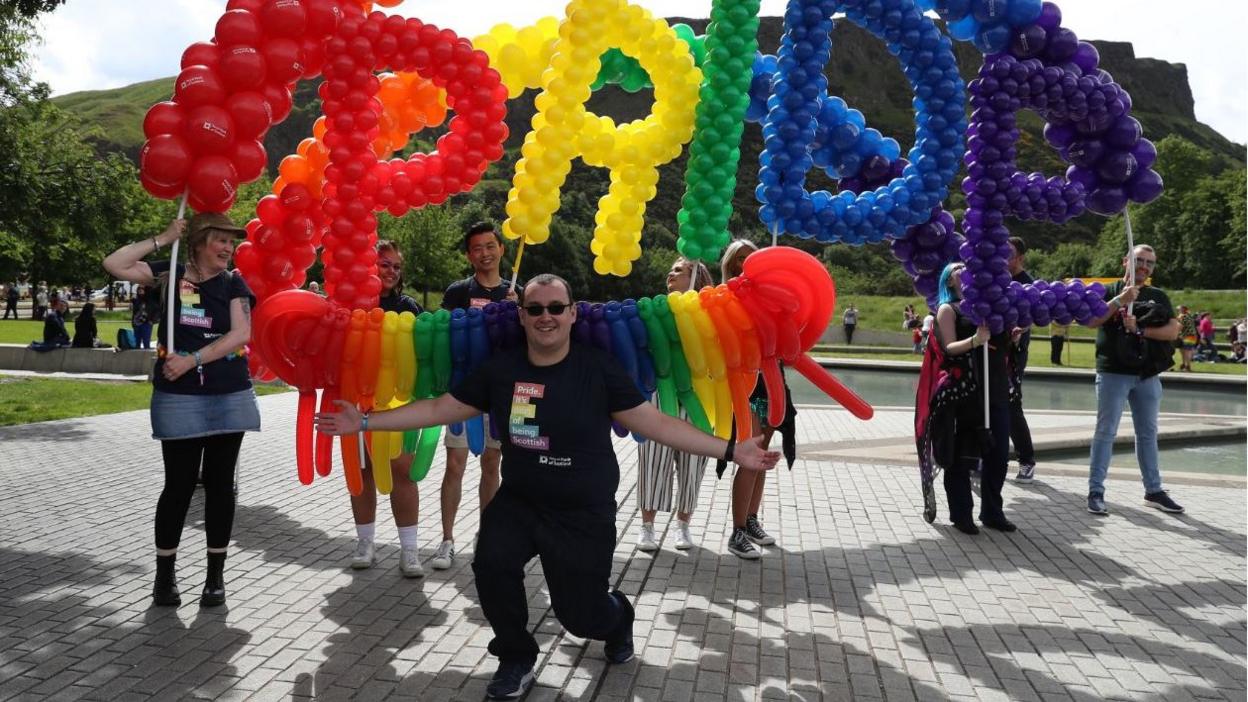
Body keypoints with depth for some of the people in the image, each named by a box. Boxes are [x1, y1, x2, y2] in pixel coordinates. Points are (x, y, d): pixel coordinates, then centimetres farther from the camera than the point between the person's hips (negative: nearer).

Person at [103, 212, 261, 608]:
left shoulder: (233, 283, 3)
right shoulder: (170, 274, 3)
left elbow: (241, 334, -9)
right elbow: (114, 265, -7)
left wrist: (192, 360, -15)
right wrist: (162, 239, -5)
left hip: (229, 398, 1)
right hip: (179, 398, -1)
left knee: (219, 484, 6)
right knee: (179, 484, 1)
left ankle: (215, 576, 16)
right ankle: (164, 576, 15)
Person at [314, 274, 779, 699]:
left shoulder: (599, 368, -11)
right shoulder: (500, 369, -3)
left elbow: (655, 423, -10)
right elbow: (438, 409, 4)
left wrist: (730, 450, -16)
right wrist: (366, 422, 3)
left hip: (584, 513, -3)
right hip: (518, 502, 3)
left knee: (581, 617, 1)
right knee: (491, 564, -23)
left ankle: (617, 616, 42)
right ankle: (517, 660, 5)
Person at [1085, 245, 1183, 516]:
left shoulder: (1158, 296, 11)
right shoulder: (1109, 291, 2)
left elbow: (1173, 330, -1)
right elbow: (1091, 321, -13)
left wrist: (1140, 329, -14)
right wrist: (1121, 300, -20)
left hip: (1148, 375, 4)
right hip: (1113, 373, -4)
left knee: (1148, 433, 11)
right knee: (1106, 432, -4)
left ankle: (1153, 490, 20)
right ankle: (1096, 491, -3)